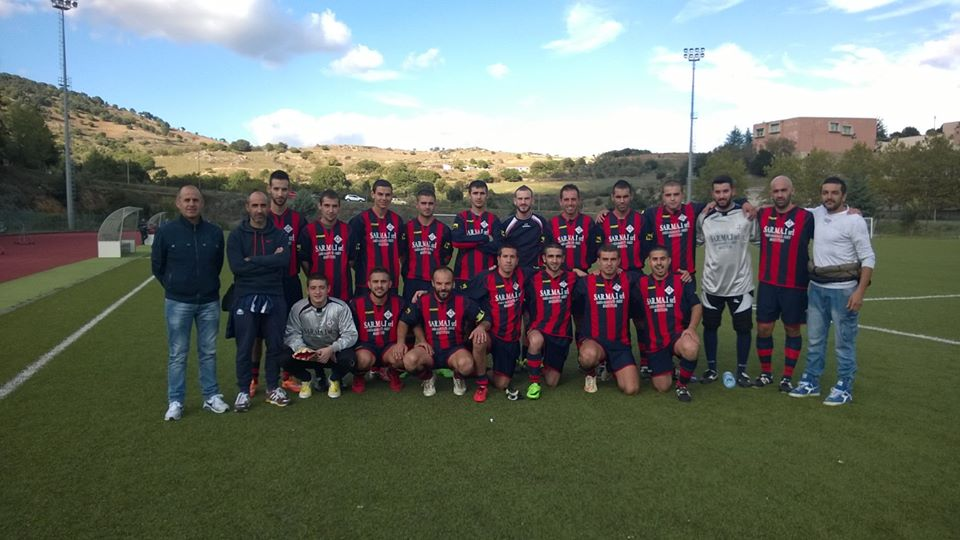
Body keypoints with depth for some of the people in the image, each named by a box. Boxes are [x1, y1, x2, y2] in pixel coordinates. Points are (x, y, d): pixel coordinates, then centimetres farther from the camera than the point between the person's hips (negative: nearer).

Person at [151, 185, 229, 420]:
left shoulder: (215, 232, 0)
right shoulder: (166, 232, -6)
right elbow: (157, 266, 5)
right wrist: (174, 288, 9)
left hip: (209, 302, 2)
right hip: (178, 303, -2)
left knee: (208, 352, 10)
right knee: (177, 354, 5)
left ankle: (211, 396, 20)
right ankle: (175, 402, 14)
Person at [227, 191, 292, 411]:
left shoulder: (280, 235, 6)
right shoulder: (237, 235, 3)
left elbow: (284, 260, -13)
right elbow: (236, 266, -12)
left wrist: (252, 261, -14)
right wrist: (269, 261, -11)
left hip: (274, 298, 2)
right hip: (245, 298, -1)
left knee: (275, 345, 9)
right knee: (244, 348, 4)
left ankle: (273, 388, 23)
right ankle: (244, 391, 16)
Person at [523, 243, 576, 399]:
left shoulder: (571, 278, 1)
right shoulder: (534, 279, -4)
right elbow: (526, 307, 5)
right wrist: (529, 328, -5)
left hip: (561, 334, 2)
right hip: (539, 330, -2)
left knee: (551, 382, 3)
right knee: (536, 340, -40)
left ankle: (544, 364, 39)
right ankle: (534, 383, -19)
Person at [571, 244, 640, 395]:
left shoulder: (627, 281, 3)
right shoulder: (585, 283, -3)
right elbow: (577, 312, 8)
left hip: (620, 344, 2)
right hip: (592, 341, -2)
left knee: (631, 389, -13)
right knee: (589, 355, -39)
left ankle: (611, 368, 21)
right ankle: (591, 374, -1)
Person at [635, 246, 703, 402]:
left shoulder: (682, 280, 0)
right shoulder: (642, 284, 5)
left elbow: (696, 306, -1)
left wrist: (691, 328, -16)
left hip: (678, 335, -2)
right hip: (655, 342, 2)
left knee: (691, 349, -38)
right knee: (662, 387, -1)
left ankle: (682, 385, -9)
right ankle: (671, 370, 37)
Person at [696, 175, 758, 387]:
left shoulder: (746, 214, -6)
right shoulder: (704, 217, 0)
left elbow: (757, 238, 3)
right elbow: (697, 241, 11)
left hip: (740, 283, -1)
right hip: (711, 284, 2)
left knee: (743, 327, 4)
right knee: (710, 326, 10)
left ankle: (742, 370, 21)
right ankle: (711, 368, 25)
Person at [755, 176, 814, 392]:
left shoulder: (806, 217, -5)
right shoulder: (762, 215, 6)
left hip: (795, 286, -3)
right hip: (767, 284, 3)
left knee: (792, 330, 8)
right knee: (763, 328, 5)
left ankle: (788, 377, 19)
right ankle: (766, 373, 21)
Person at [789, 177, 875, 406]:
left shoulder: (854, 220, -10)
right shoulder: (818, 213, 6)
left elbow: (868, 258, -11)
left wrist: (860, 292, -19)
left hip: (843, 290, -6)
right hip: (817, 287, 6)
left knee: (844, 342, 3)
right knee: (814, 339, 14)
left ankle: (844, 388, 13)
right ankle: (811, 382, 25)